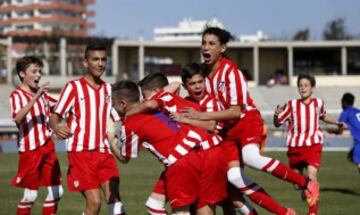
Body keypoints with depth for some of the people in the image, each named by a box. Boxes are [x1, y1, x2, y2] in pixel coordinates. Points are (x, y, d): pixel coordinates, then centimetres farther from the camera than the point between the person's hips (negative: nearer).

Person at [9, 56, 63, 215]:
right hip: (30, 149, -7)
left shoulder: (41, 93, 13)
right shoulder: (17, 95, -9)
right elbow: (17, 117, -29)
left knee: (56, 191, 6)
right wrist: (35, 98, -35)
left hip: (47, 147, 7)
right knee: (30, 194, -4)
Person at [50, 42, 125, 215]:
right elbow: (55, 116, -6)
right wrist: (56, 127, -29)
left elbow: (120, 119, 21)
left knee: (113, 196, -9)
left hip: (104, 152, 4)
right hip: (81, 152, -4)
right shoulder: (73, 87, 0)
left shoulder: (109, 89, 14)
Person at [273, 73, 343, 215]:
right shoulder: (292, 105, -4)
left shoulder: (318, 103, 3)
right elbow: (277, 123, -2)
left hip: (313, 145, -1)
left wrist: (336, 123, 17)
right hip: (295, 146, 1)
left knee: (311, 175, -20)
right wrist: (276, 115, -22)